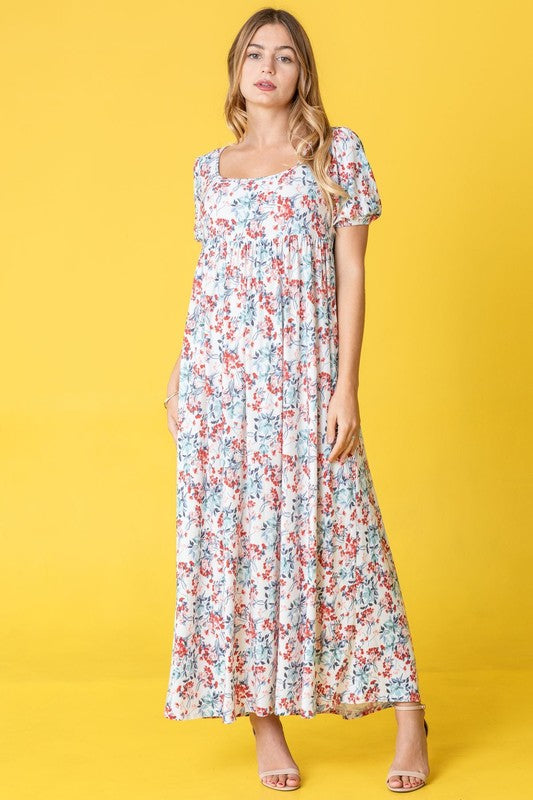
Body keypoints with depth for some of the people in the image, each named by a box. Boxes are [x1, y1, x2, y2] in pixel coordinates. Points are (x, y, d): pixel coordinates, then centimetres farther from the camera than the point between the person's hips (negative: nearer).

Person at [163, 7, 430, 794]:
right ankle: (264, 723, 11)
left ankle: (408, 715, 8)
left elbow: (351, 273, -1)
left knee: (333, 533, -3)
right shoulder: (211, 169, 13)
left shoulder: (338, 152, 4)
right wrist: (179, 372, 11)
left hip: (303, 373, -3)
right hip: (219, 376, 3)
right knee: (232, 541, 2)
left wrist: (347, 385, -8)